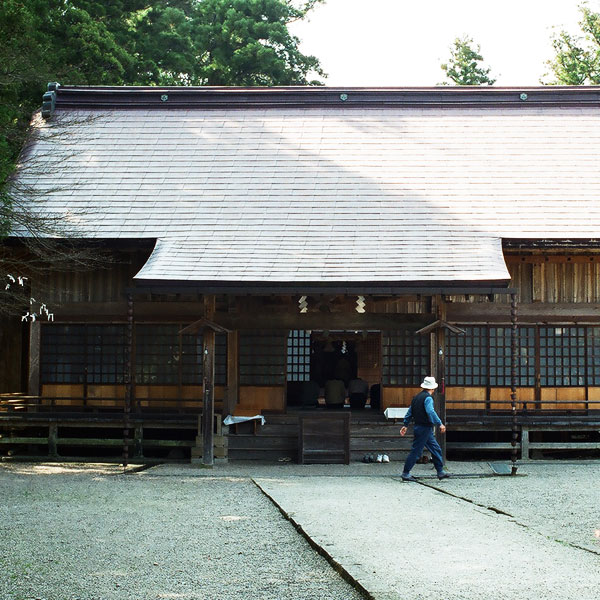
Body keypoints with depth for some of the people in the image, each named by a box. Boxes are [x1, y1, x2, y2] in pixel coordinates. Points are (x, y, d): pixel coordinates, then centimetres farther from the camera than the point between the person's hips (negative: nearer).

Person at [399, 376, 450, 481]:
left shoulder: (417, 397, 14)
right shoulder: (428, 398, -14)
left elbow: (410, 412, 19)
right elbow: (430, 412, -28)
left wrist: (405, 425, 25)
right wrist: (440, 424, -31)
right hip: (424, 428, -10)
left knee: (436, 449, 13)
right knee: (416, 451, -4)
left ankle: (441, 472, 16)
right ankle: (405, 473, 1)